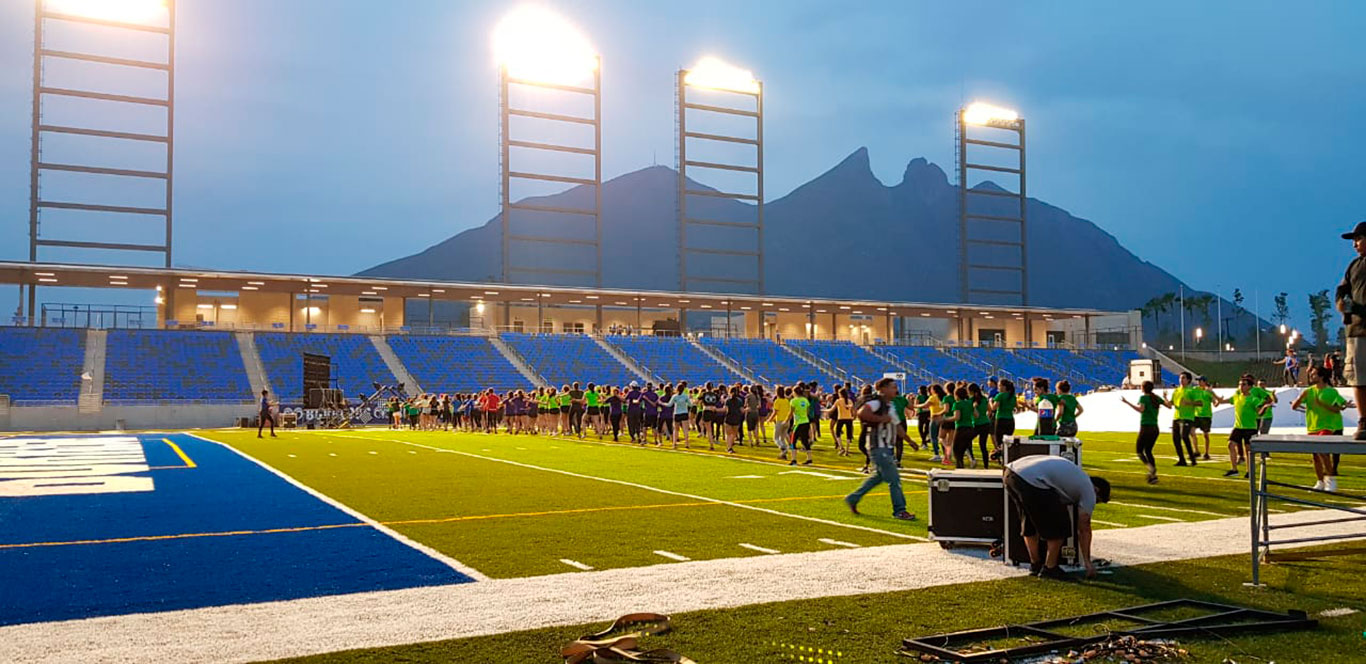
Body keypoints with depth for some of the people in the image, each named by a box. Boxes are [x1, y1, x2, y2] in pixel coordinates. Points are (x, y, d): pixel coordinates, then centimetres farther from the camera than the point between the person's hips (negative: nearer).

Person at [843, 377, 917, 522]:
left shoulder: (890, 406, 17)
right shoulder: (876, 403, -13)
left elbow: (897, 427, 25)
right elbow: (861, 413, -31)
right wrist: (881, 419, -25)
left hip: (888, 448, 10)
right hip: (879, 448, -10)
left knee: (880, 476, 18)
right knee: (894, 478, -7)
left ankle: (853, 499, 28)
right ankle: (899, 510, 2)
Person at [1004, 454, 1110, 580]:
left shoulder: (1075, 475, 36)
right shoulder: (1089, 490, 12)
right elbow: (1084, 529, 13)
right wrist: (1087, 562, 20)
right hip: (1031, 482, -9)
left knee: (1029, 523, 26)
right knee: (1058, 526, 8)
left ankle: (1035, 565, 35)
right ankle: (1049, 568, 16)